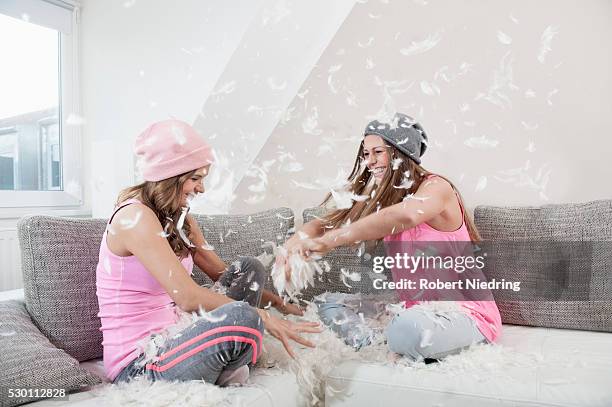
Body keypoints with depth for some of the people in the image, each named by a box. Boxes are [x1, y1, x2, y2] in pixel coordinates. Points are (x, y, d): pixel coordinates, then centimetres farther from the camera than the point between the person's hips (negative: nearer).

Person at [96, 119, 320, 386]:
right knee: (241, 318, -32)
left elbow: (222, 274, 13)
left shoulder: (179, 218, 10)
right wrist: (264, 318, -23)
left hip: (170, 339, 9)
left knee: (249, 268, 5)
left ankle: (227, 370, -3)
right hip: (136, 366, -9)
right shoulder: (135, 216, -19)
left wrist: (279, 303, 4)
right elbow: (188, 297, -28)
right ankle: (224, 374, 2)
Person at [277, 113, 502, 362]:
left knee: (410, 327, -38)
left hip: (465, 313, -7)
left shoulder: (435, 186, -14)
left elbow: (406, 215, -39)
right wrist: (294, 242, -24)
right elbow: (324, 222, 0)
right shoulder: (378, 198, 7)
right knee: (328, 302, 3)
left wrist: (327, 242, -39)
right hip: (411, 308, 7)